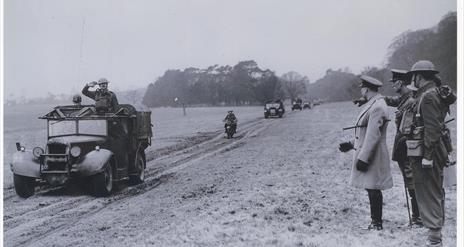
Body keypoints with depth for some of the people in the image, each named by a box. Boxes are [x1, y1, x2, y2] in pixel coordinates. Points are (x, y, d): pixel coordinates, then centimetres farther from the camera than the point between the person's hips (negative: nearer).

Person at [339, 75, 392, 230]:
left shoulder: (377, 107, -18)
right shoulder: (371, 105, 15)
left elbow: (373, 135, -22)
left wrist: (363, 158, -21)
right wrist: (352, 144, 23)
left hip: (372, 156, -10)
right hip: (366, 153, 10)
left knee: (373, 190, -3)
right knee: (371, 189, 13)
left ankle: (377, 223, 4)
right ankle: (376, 221, 20)